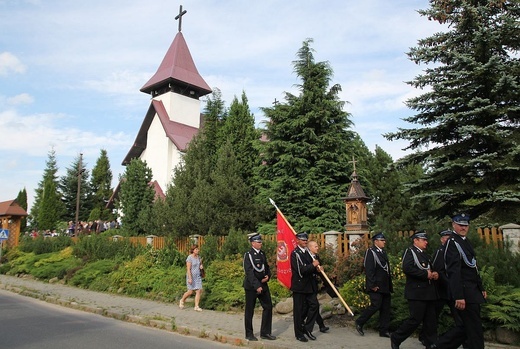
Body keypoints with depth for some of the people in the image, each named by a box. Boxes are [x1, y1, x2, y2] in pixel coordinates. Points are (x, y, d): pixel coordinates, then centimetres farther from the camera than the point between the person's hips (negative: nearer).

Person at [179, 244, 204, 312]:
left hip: (198, 276, 6)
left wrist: (201, 266, -5)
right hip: (191, 276, -6)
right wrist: (190, 278, -25)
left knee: (199, 291, -5)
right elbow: (188, 269, -21)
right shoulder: (189, 258, -17)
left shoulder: (198, 257, 5)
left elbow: (201, 265, 19)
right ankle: (182, 300, 29)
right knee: (190, 292, 2)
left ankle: (196, 307, -3)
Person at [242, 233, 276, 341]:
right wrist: (257, 286, -23)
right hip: (251, 286, -7)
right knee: (249, 310, 5)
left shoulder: (262, 254, 9)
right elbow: (249, 272, -18)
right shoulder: (248, 255, -12)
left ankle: (265, 333, 18)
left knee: (268, 307, 6)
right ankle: (249, 334, 19)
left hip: (263, 285, 7)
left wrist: (268, 276, -2)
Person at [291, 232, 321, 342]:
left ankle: (307, 328, 19)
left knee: (314, 305, 3)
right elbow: (300, 270, -23)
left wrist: (317, 267, 1)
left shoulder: (307, 252, 11)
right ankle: (299, 334, 17)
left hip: (309, 285, 7)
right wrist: (313, 265, -16)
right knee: (299, 310, 4)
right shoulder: (295, 254, -14)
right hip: (299, 286, -7)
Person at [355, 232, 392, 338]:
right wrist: (373, 285, -20)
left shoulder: (383, 252, 16)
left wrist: (390, 285, 15)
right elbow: (369, 270, -17)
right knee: (375, 305, -10)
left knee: (386, 308, 8)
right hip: (376, 286, -9)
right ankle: (359, 323, 7)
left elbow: (387, 269, 18)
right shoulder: (371, 252, -10)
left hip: (385, 286, 9)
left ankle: (384, 330, 16)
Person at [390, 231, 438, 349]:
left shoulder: (425, 254, 21)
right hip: (416, 292, -9)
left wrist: (434, 274, 5)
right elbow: (407, 268, -22)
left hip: (428, 292, 9)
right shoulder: (410, 252, -7)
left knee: (430, 321, 9)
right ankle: (395, 338, 8)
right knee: (415, 320, -6)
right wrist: (426, 274, -18)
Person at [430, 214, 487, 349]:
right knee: (474, 330, 0)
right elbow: (454, 272, -22)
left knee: (466, 326, 14)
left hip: (472, 291, 9)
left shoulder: (465, 241, 16)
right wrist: (459, 297, -26)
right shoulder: (452, 243, -14)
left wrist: (481, 288, 20)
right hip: (464, 293, -9)